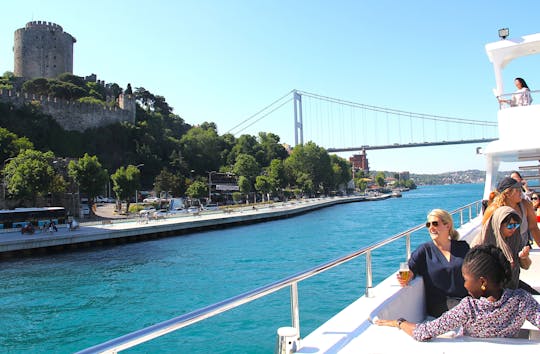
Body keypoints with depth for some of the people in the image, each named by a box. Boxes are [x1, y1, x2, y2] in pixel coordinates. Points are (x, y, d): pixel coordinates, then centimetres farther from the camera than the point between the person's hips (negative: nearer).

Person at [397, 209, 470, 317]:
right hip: (441, 303, -3)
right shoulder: (424, 250, 7)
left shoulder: (463, 247, 14)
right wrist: (406, 278, -28)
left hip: (467, 299, 3)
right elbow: (410, 268, -6)